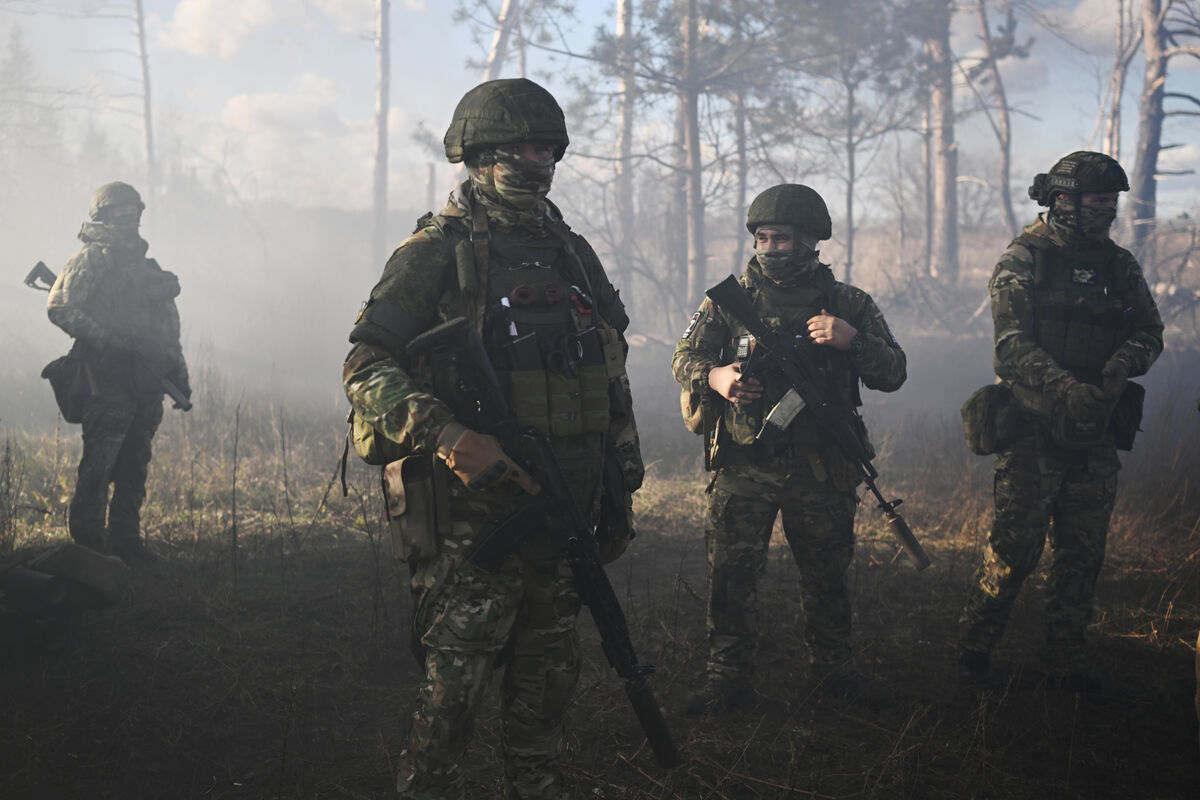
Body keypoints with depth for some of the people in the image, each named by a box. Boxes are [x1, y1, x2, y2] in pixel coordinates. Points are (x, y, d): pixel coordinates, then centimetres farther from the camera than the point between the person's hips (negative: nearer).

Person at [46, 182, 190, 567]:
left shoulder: (144, 265, 21)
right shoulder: (92, 259, -2)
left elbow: (169, 328, 24)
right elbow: (60, 307, -14)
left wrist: (180, 375, 18)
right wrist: (109, 341, -20)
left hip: (147, 380, 7)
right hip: (108, 379, -7)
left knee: (134, 465, 9)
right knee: (98, 466, -7)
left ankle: (126, 542, 16)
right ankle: (87, 545, -2)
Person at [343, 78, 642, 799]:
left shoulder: (572, 251, 15)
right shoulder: (438, 251, -6)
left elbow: (610, 365, 26)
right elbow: (366, 368, -12)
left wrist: (624, 443, 16)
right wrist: (449, 438, -24)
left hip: (564, 507, 6)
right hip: (474, 511, -6)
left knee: (550, 672, 15)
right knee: (456, 679, -3)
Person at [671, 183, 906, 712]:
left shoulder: (849, 305, 5)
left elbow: (893, 374, 1)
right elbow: (685, 360, 6)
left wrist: (852, 340, -18)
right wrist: (715, 376, -17)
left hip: (821, 471, 0)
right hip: (743, 466, 0)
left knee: (826, 574, 11)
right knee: (730, 572, -2)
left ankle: (834, 667, 29)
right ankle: (727, 678, 8)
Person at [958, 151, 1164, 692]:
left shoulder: (1119, 265, 10)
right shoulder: (1023, 261, -6)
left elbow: (1149, 331, 11)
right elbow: (1013, 347, -15)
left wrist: (1124, 362, -13)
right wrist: (1069, 392, -28)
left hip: (1096, 433, 5)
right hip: (1034, 429, -5)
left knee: (1083, 552, 9)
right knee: (1014, 548, -4)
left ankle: (1067, 657, 21)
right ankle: (974, 645, 13)